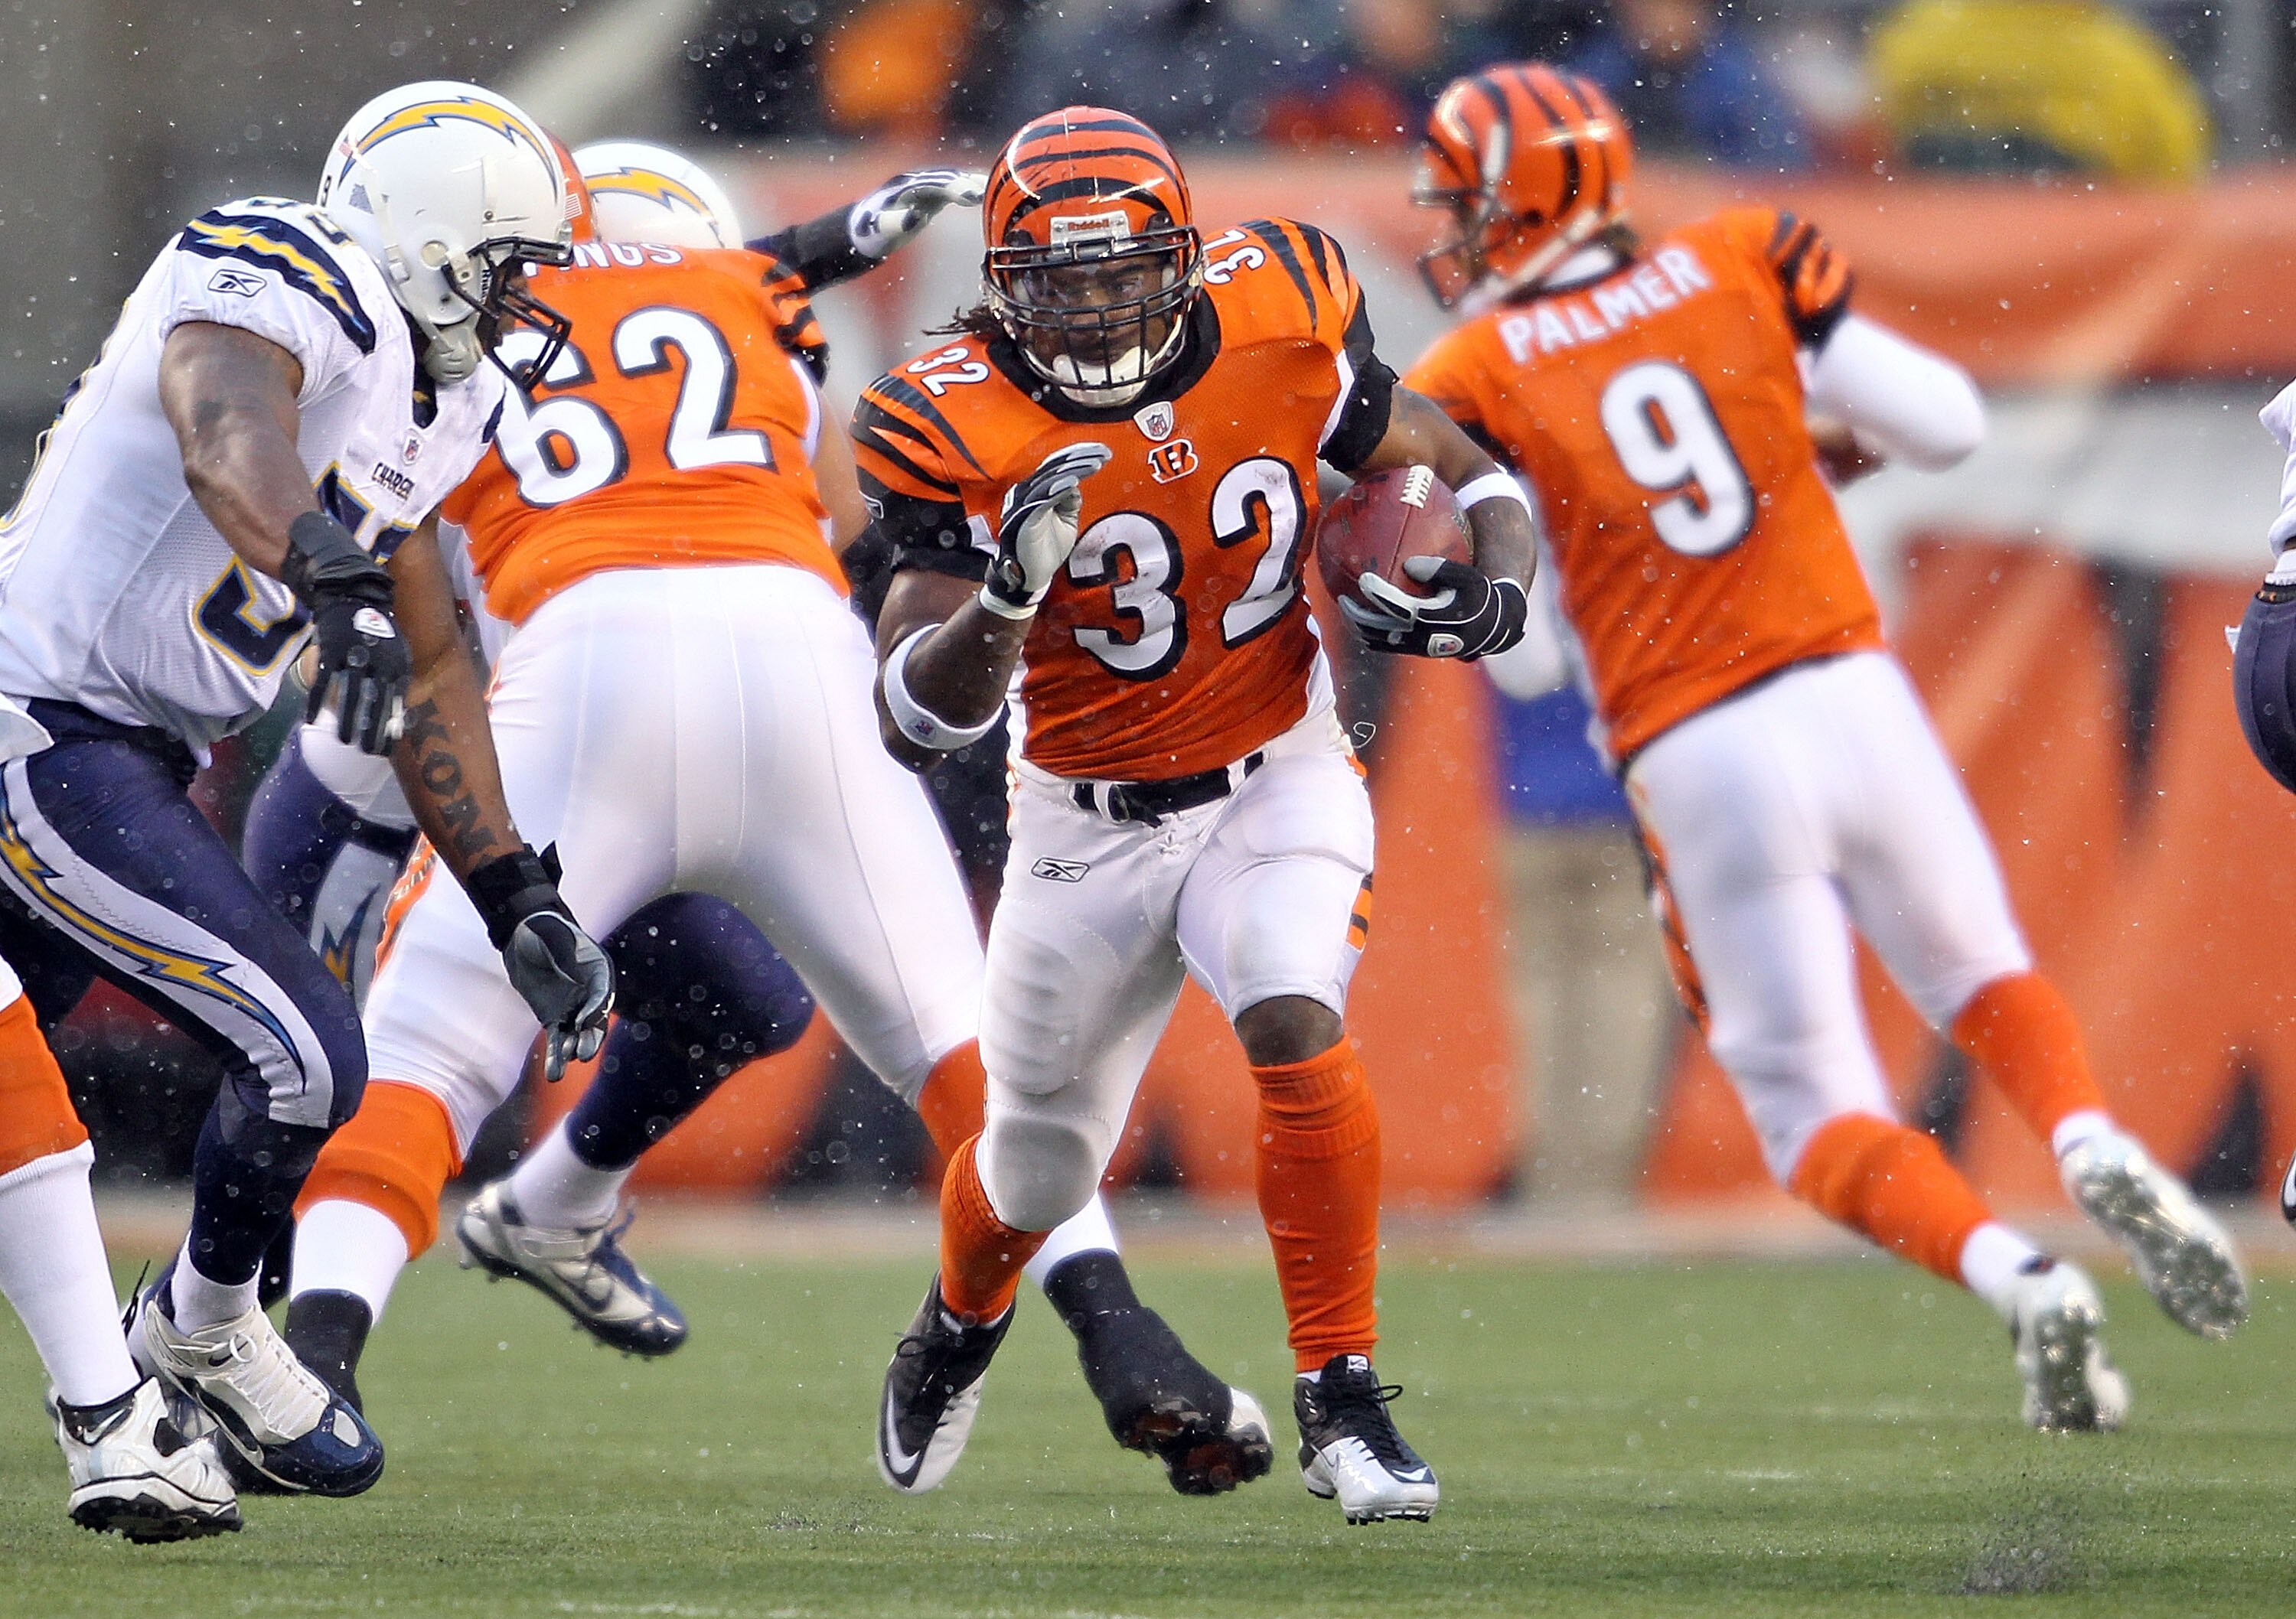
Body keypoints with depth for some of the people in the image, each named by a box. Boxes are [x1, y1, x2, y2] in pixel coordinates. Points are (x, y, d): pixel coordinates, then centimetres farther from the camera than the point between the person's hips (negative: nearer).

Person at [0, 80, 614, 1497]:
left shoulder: (432, 400, 14)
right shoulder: (281, 283, -16)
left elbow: (428, 669, 20)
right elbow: (232, 445, -39)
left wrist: (517, 902, 17)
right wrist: (332, 579, -58)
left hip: (125, 755, 10)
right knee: (303, 1057, -13)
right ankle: (205, 1330, 12)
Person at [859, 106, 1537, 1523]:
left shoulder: (1279, 331, -15)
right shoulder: (963, 432, -20)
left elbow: (1464, 478, 0)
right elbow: (914, 720, -24)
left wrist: (1491, 590, -22)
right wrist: (1010, 592, -42)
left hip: (1276, 780, 0)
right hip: (1089, 821, 0)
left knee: (1297, 1028, -29)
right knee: (1040, 1167, 15)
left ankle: (1342, 1402, -18)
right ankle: (962, 1326, 51)